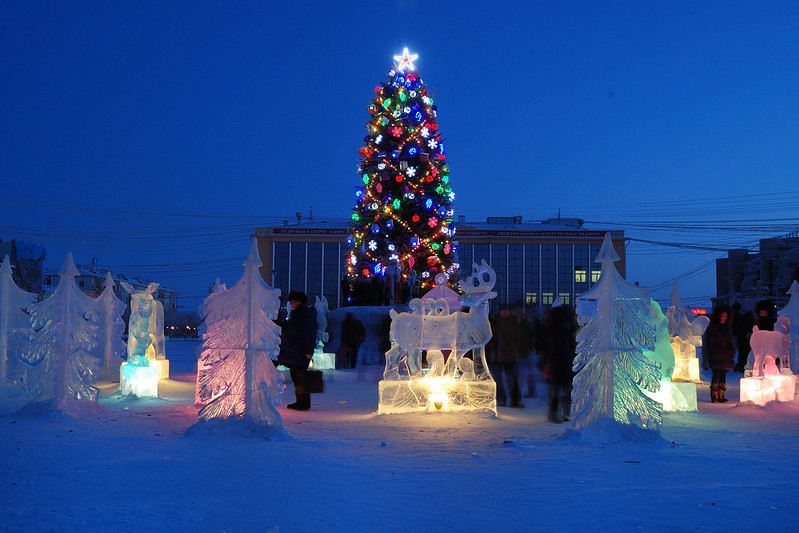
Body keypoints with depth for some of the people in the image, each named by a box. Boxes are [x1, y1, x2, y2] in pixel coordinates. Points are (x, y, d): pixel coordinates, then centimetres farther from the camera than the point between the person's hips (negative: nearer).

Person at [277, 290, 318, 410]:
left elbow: (309, 335, -17)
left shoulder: (306, 315, -11)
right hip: (292, 353, 10)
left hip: (300, 353, -10)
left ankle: (304, 402, -8)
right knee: (296, 377, 12)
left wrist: (309, 352, -22)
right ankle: (300, 401, 18)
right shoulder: (294, 314, 20)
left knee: (301, 377, -10)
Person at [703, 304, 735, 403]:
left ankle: (721, 396, 10)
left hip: (726, 357, 6)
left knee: (723, 376, 7)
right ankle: (714, 396, -1)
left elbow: (730, 343, 22)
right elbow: (710, 343, -6)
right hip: (716, 358, -6)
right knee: (716, 376, -5)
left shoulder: (726, 328, 16)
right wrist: (713, 355, -12)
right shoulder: (712, 328, -3)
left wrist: (731, 353, 11)